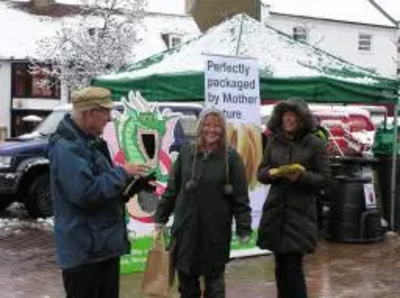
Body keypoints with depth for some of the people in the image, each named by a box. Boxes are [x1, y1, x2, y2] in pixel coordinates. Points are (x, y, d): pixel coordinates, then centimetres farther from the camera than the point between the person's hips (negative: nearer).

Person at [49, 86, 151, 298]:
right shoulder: (67, 147, -20)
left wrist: (129, 181, 4)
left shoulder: (92, 142, 12)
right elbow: (85, 193, -29)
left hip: (106, 245, 10)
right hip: (84, 251, -10)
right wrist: (123, 173, -19)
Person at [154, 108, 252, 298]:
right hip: (186, 229, 2)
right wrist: (160, 218, 9)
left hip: (216, 231, -2)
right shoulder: (186, 154, 3)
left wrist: (244, 228, -8)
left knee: (214, 282, 9)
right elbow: (172, 189, 8)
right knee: (186, 282, 11)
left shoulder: (231, 157, -4)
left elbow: (240, 197, -5)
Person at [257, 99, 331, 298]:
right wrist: (271, 173, -12)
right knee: (280, 265, 10)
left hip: (300, 213, -4)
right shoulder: (273, 142, 8)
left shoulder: (315, 144, -2)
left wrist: (301, 176, -19)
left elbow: (325, 178, -3)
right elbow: (260, 173, 11)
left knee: (293, 266, -6)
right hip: (275, 210, 4)